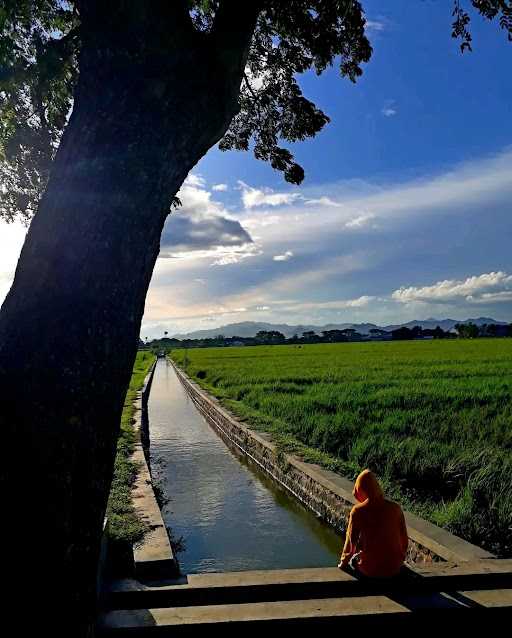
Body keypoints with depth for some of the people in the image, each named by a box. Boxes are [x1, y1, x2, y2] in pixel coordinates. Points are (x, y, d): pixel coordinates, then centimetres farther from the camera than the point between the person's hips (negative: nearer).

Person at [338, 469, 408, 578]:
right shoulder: (395, 508, -7)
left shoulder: (358, 511, -15)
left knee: (353, 559, 29)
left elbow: (351, 541, -6)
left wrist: (343, 563, 12)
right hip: (394, 569, 3)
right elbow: (404, 540, 3)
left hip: (371, 570, -3)